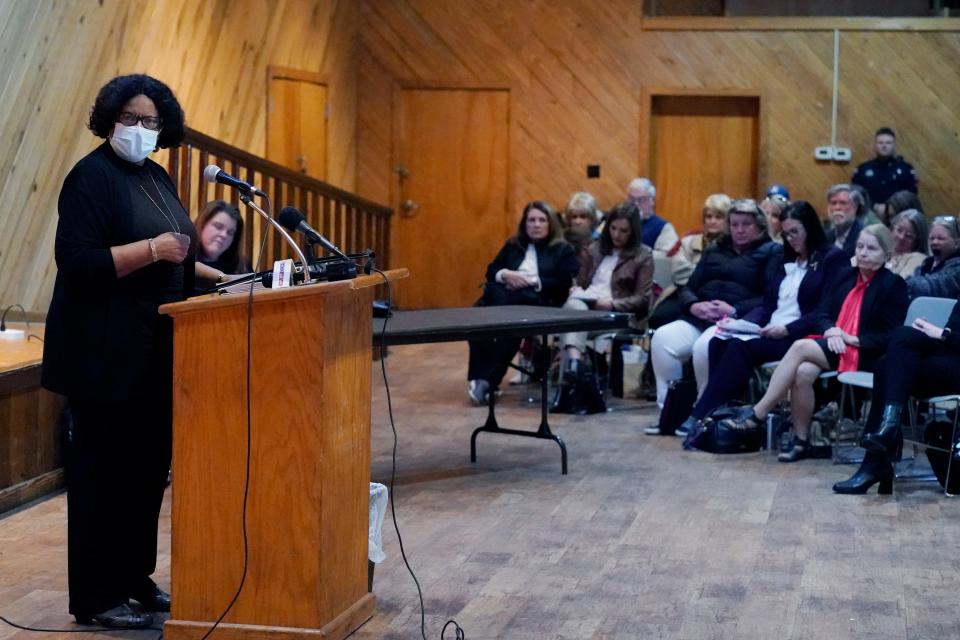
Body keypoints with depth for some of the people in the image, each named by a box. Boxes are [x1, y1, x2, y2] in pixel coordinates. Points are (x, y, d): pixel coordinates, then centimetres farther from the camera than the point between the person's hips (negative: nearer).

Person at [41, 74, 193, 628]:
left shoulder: (157, 177, 15)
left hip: (158, 350, 8)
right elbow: (78, 261, -20)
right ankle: (95, 596, 5)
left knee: (149, 467, 12)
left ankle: (135, 577, 23)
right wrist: (150, 250, -23)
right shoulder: (91, 177, -10)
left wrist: (188, 259, 7)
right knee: (103, 470, -2)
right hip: (107, 354, -8)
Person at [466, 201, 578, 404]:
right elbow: (491, 271, 20)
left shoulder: (563, 250, 15)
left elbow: (565, 284, 1)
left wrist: (532, 282, -8)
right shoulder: (513, 245, 28)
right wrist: (506, 275, -3)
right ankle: (479, 376, -35)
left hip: (539, 301, -4)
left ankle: (488, 379, -37)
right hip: (504, 295, 4)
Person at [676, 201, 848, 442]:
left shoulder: (833, 259, -1)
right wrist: (743, 322, 2)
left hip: (799, 337, -7)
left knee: (741, 347, -30)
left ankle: (701, 417, -29)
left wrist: (787, 329, -19)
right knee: (719, 342, -21)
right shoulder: (788, 260, 24)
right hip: (769, 331, 7)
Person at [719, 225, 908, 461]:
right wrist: (831, 330, -8)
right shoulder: (845, 276, 18)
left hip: (863, 356, -5)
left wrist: (854, 339, -16)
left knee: (800, 347, -26)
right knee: (803, 372, -29)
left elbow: (890, 337, -6)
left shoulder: (894, 285, 0)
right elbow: (822, 314, 14)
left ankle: (757, 413, -23)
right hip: (832, 345, 5)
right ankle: (800, 441, -18)